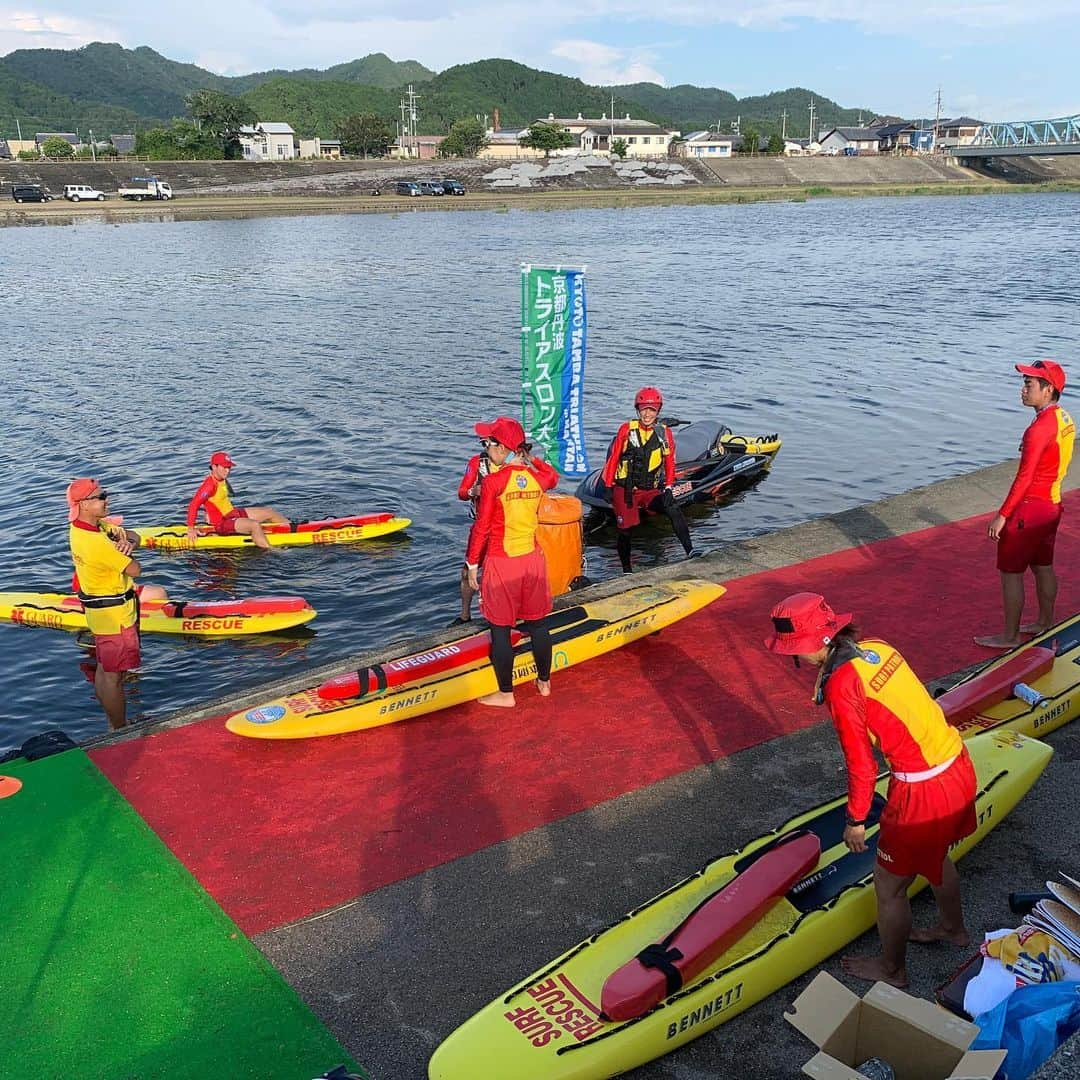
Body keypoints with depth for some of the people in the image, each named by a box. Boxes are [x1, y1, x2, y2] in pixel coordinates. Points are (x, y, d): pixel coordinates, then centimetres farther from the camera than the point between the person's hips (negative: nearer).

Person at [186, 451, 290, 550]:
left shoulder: (222, 480, 7)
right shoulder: (210, 485, -22)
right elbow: (193, 505, -24)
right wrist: (191, 529, -23)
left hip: (232, 513, 10)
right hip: (222, 523, -10)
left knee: (269, 512, 10)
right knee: (255, 525, -32)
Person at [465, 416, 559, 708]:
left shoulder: (492, 482, -16)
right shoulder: (537, 478, 0)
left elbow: (481, 528, -13)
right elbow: (552, 476, 26)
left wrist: (472, 564, -4)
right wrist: (530, 458, 24)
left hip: (500, 563, -5)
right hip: (532, 558, 5)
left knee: (500, 629, 6)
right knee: (537, 623, 18)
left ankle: (506, 693, 15)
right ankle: (544, 681, 32)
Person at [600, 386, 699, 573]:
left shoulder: (665, 433, 4)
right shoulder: (627, 430, -1)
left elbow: (670, 463, 7)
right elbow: (612, 458, 4)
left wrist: (668, 487, -4)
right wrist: (608, 486, 3)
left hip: (650, 491, 1)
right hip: (624, 490, -1)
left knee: (673, 509, -26)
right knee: (624, 530, -1)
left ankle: (690, 552, -32)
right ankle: (626, 571, 19)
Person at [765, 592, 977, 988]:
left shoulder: (840, 685, -23)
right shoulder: (877, 648, -1)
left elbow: (862, 765, -17)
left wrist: (856, 820, -3)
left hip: (923, 791, -8)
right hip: (958, 764, 9)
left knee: (889, 886, 15)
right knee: (934, 854, 34)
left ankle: (892, 969, 37)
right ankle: (953, 928, 58)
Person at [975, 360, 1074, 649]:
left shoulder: (1040, 428, -24)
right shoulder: (1064, 419, 5)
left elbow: (1024, 478, -25)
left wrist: (1002, 515, -20)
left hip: (1031, 507, -10)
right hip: (1052, 503, 10)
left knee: (1011, 572, 1)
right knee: (1043, 566, 22)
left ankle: (1010, 636, 10)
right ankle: (1046, 622, 36)